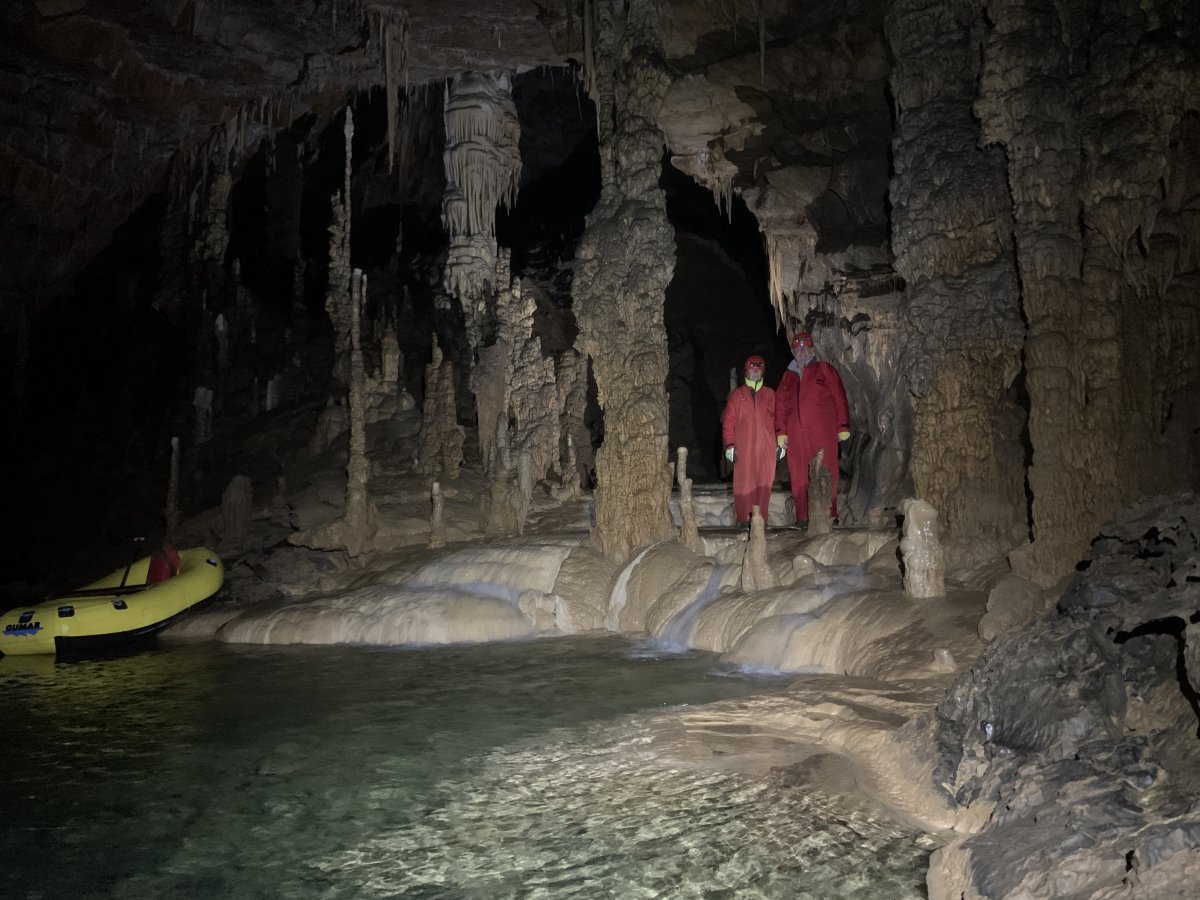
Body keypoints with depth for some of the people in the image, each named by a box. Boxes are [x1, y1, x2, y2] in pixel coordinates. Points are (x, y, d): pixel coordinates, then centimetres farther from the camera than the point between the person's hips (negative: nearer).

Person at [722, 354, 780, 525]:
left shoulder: (770, 394, 13)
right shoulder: (737, 394, 9)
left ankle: (761, 518, 2)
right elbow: (728, 421, 5)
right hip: (743, 447, -1)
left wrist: (780, 443, 6)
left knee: (764, 482, -3)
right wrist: (729, 444, -3)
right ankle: (742, 518, 2)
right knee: (743, 482, -3)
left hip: (766, 447, 1)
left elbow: (778, 420, 12)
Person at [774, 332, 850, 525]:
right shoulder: (788, 376, 20)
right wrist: (781, 432, 8)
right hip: (796, 435, 3)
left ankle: (829, 515, -2)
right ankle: (802, 517, 3)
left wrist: (843, 427, -4)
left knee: (825, 473, -5)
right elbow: (780, 405, 17)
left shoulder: (825, 370, 9)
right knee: (799, 476, 0)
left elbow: (839, 398, 3)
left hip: (823, 433, -3)